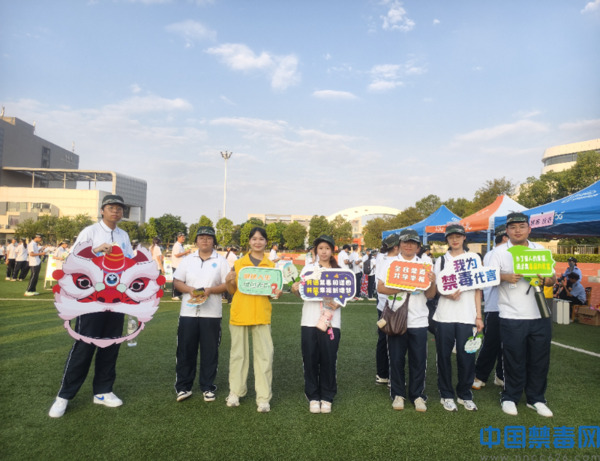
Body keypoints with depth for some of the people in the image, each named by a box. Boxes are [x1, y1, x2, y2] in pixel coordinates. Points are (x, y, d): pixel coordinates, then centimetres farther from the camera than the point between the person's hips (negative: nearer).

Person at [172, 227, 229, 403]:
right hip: (188, 311, 2)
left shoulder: (221, 261, 4)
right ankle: (183, 386, 20)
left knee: (210, 352, 4)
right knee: (185, 350, 6)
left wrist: (210, 290, -15)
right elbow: (176, 281, 8)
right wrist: (190, 289, -11)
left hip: (211, 313, -1)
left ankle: (208, 387, 18)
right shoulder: (188, 260, 10)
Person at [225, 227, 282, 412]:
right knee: (238, 353, 12)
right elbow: (232, 291, 8)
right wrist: (229, 281, -12)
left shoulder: (271, 265, 6)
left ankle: (264, 397, 9)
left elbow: (274, 290, 11)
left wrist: (277, 293, -11)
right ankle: (235, 392, 28)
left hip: (261, 315, 0)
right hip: (239, 313, 0)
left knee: (264, 355, -1)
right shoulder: (238, 263, 4)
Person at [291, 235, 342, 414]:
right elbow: (301, 292, 6)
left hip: (331, 321, 0)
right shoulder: (308, 268, 8)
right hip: (309, 320, 0)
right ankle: (313, 397, 20)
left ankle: (326, 397, 20)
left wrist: (339, 303, -14)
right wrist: (295, 289, -17)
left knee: (328, 360, 3)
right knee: (310, 359, 5)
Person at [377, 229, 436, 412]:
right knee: (396, 359, 7)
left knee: (418, 360, 6)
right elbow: (380, 288, -5)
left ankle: (417, 395, 23)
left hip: (418, 320, 1)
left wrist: (432, 282, -15)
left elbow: (430, 295, 6)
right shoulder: (390, 262, 3)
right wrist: (402, 288, -17)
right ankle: (398, 394, 23)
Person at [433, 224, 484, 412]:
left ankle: (465, 395, 19)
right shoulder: (441, 260, 11)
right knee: (444, 356, 4)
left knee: (466, 356, 1)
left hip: (467, 316, 0)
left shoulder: (474, 258, 9)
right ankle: (446, 395, 18)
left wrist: (479, 315, 1)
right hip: (444, 315, 1)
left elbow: (478, 288, 7)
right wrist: (448, 294, -13)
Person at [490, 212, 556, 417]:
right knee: (514, 360, 4)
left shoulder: (540, 250, 9)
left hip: (540, 315, 3)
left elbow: (552, 278, 11)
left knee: (539, 360, 10)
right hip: (512, 317, -3)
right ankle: (510, 398, 20)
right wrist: (504, 277, -27)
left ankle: (536, 399, 26)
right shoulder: (499, 252, 0)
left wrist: (547, 280, -12)